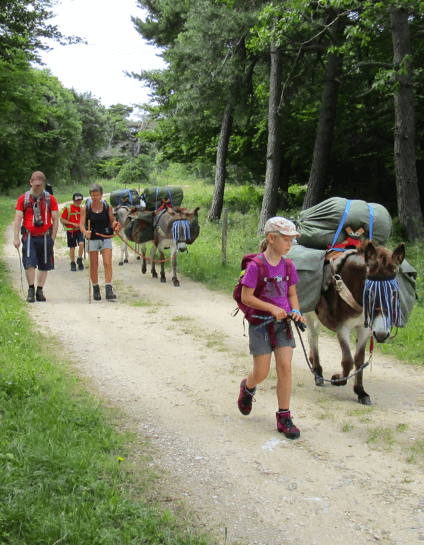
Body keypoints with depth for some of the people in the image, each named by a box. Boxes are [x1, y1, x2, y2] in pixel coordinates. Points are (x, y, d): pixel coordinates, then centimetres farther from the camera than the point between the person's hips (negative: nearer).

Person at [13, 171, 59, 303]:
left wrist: (52, 238, -1)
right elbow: (18, 219, 3)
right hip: (29, 236, -1)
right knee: (29, 264, -10)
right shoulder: (23, 199, 4)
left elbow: (55, 219, 5)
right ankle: (31, 289, 5)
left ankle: (39, 290, 16)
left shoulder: (50, 199, 4)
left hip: (45, 237, 1)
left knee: (44, 266, 5)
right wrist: (16, 238, -3)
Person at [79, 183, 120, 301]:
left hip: (106, 238, 0)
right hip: (92, 239, 0)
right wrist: (85, 232, -26)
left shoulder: (107, 207, 2)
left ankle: (109, 290, -12)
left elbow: (112, 220, 13)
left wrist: (115, 226, -10)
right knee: (94, 265, 4)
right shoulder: (85, 208, -2)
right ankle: (95, 289, 19)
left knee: (107, 263, -10)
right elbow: (81, 224, -6)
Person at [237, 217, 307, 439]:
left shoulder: (288, 266, 2)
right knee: (261, 373, 2)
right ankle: (247, 388, 39)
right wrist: (272, 308, -21)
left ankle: (284, 418, 8)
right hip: (260, 323, -4)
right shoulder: (256, 266, -14)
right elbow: (246, 298, -15)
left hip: (282, 323, 4)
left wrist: (295, 311, -6)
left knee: (285, 368, -3)